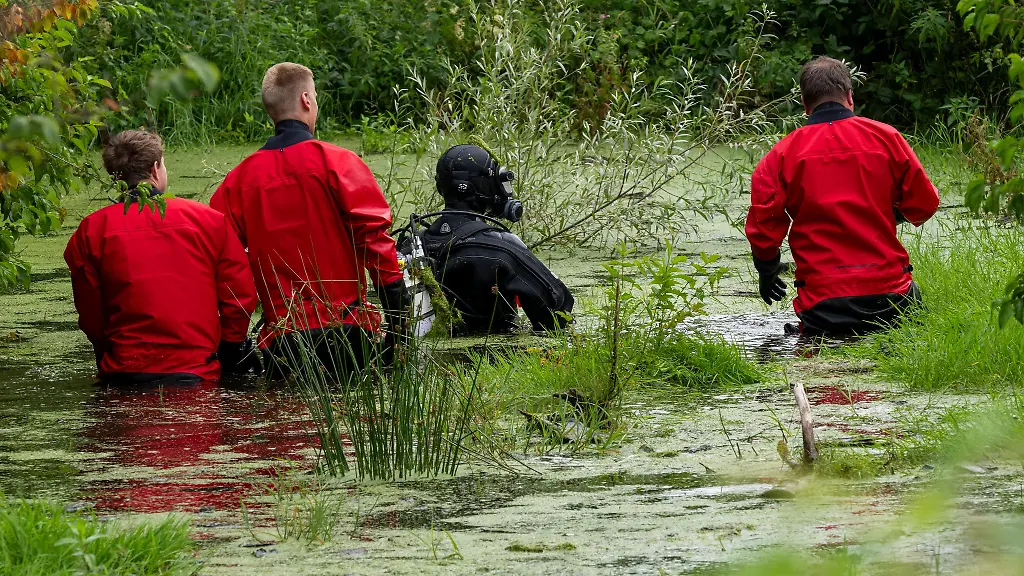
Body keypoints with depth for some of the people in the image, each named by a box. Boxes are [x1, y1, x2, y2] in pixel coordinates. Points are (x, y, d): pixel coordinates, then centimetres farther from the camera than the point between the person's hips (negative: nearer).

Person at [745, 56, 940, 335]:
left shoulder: (781, 155, 3)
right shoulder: (885, 137, 5)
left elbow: (763, 226, 0)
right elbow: (923, 205, 9)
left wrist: (768, 272, 20)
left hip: (822, 300, -1)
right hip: (890, 289, 1)